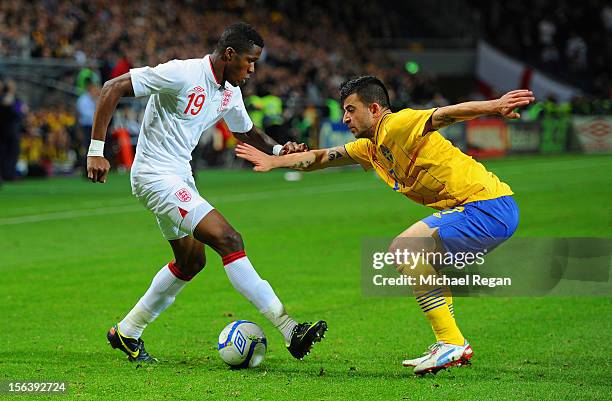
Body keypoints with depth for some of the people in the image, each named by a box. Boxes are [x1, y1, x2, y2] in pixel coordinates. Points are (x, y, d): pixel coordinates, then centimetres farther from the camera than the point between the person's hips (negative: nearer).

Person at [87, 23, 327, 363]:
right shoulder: (181, 74, -21)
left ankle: (127, 332, 31)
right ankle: (290, 331, -20)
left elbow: (247, 132, 23)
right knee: (229, 240, -18)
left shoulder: (230, 92, 6)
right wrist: (97, 150, -23)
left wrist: (278, 149, 1)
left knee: (191, 260, 18)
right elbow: (113, 88, -20)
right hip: (155, 177, -10)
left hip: (180, 177, 11)